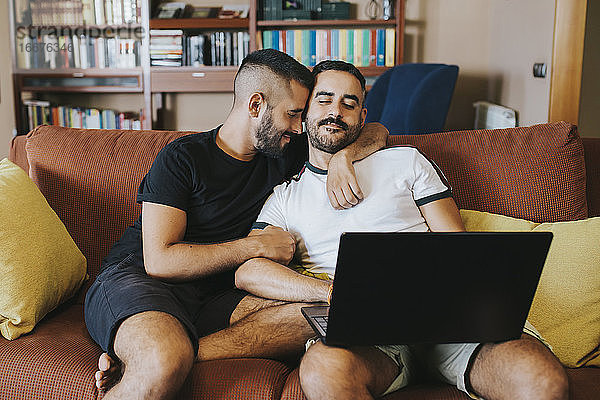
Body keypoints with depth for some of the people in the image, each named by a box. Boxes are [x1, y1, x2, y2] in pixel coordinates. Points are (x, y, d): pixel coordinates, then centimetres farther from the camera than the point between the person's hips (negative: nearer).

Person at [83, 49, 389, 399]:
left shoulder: (284, 153, 11)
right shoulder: (183, 157, -6)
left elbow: (377, 131, 16)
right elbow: (160, 260, -14)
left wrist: (343, 157, -8)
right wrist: (258, 246, -11)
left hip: (212, 297, 7)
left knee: (319, 311, -26)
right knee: (163, 365, -43)